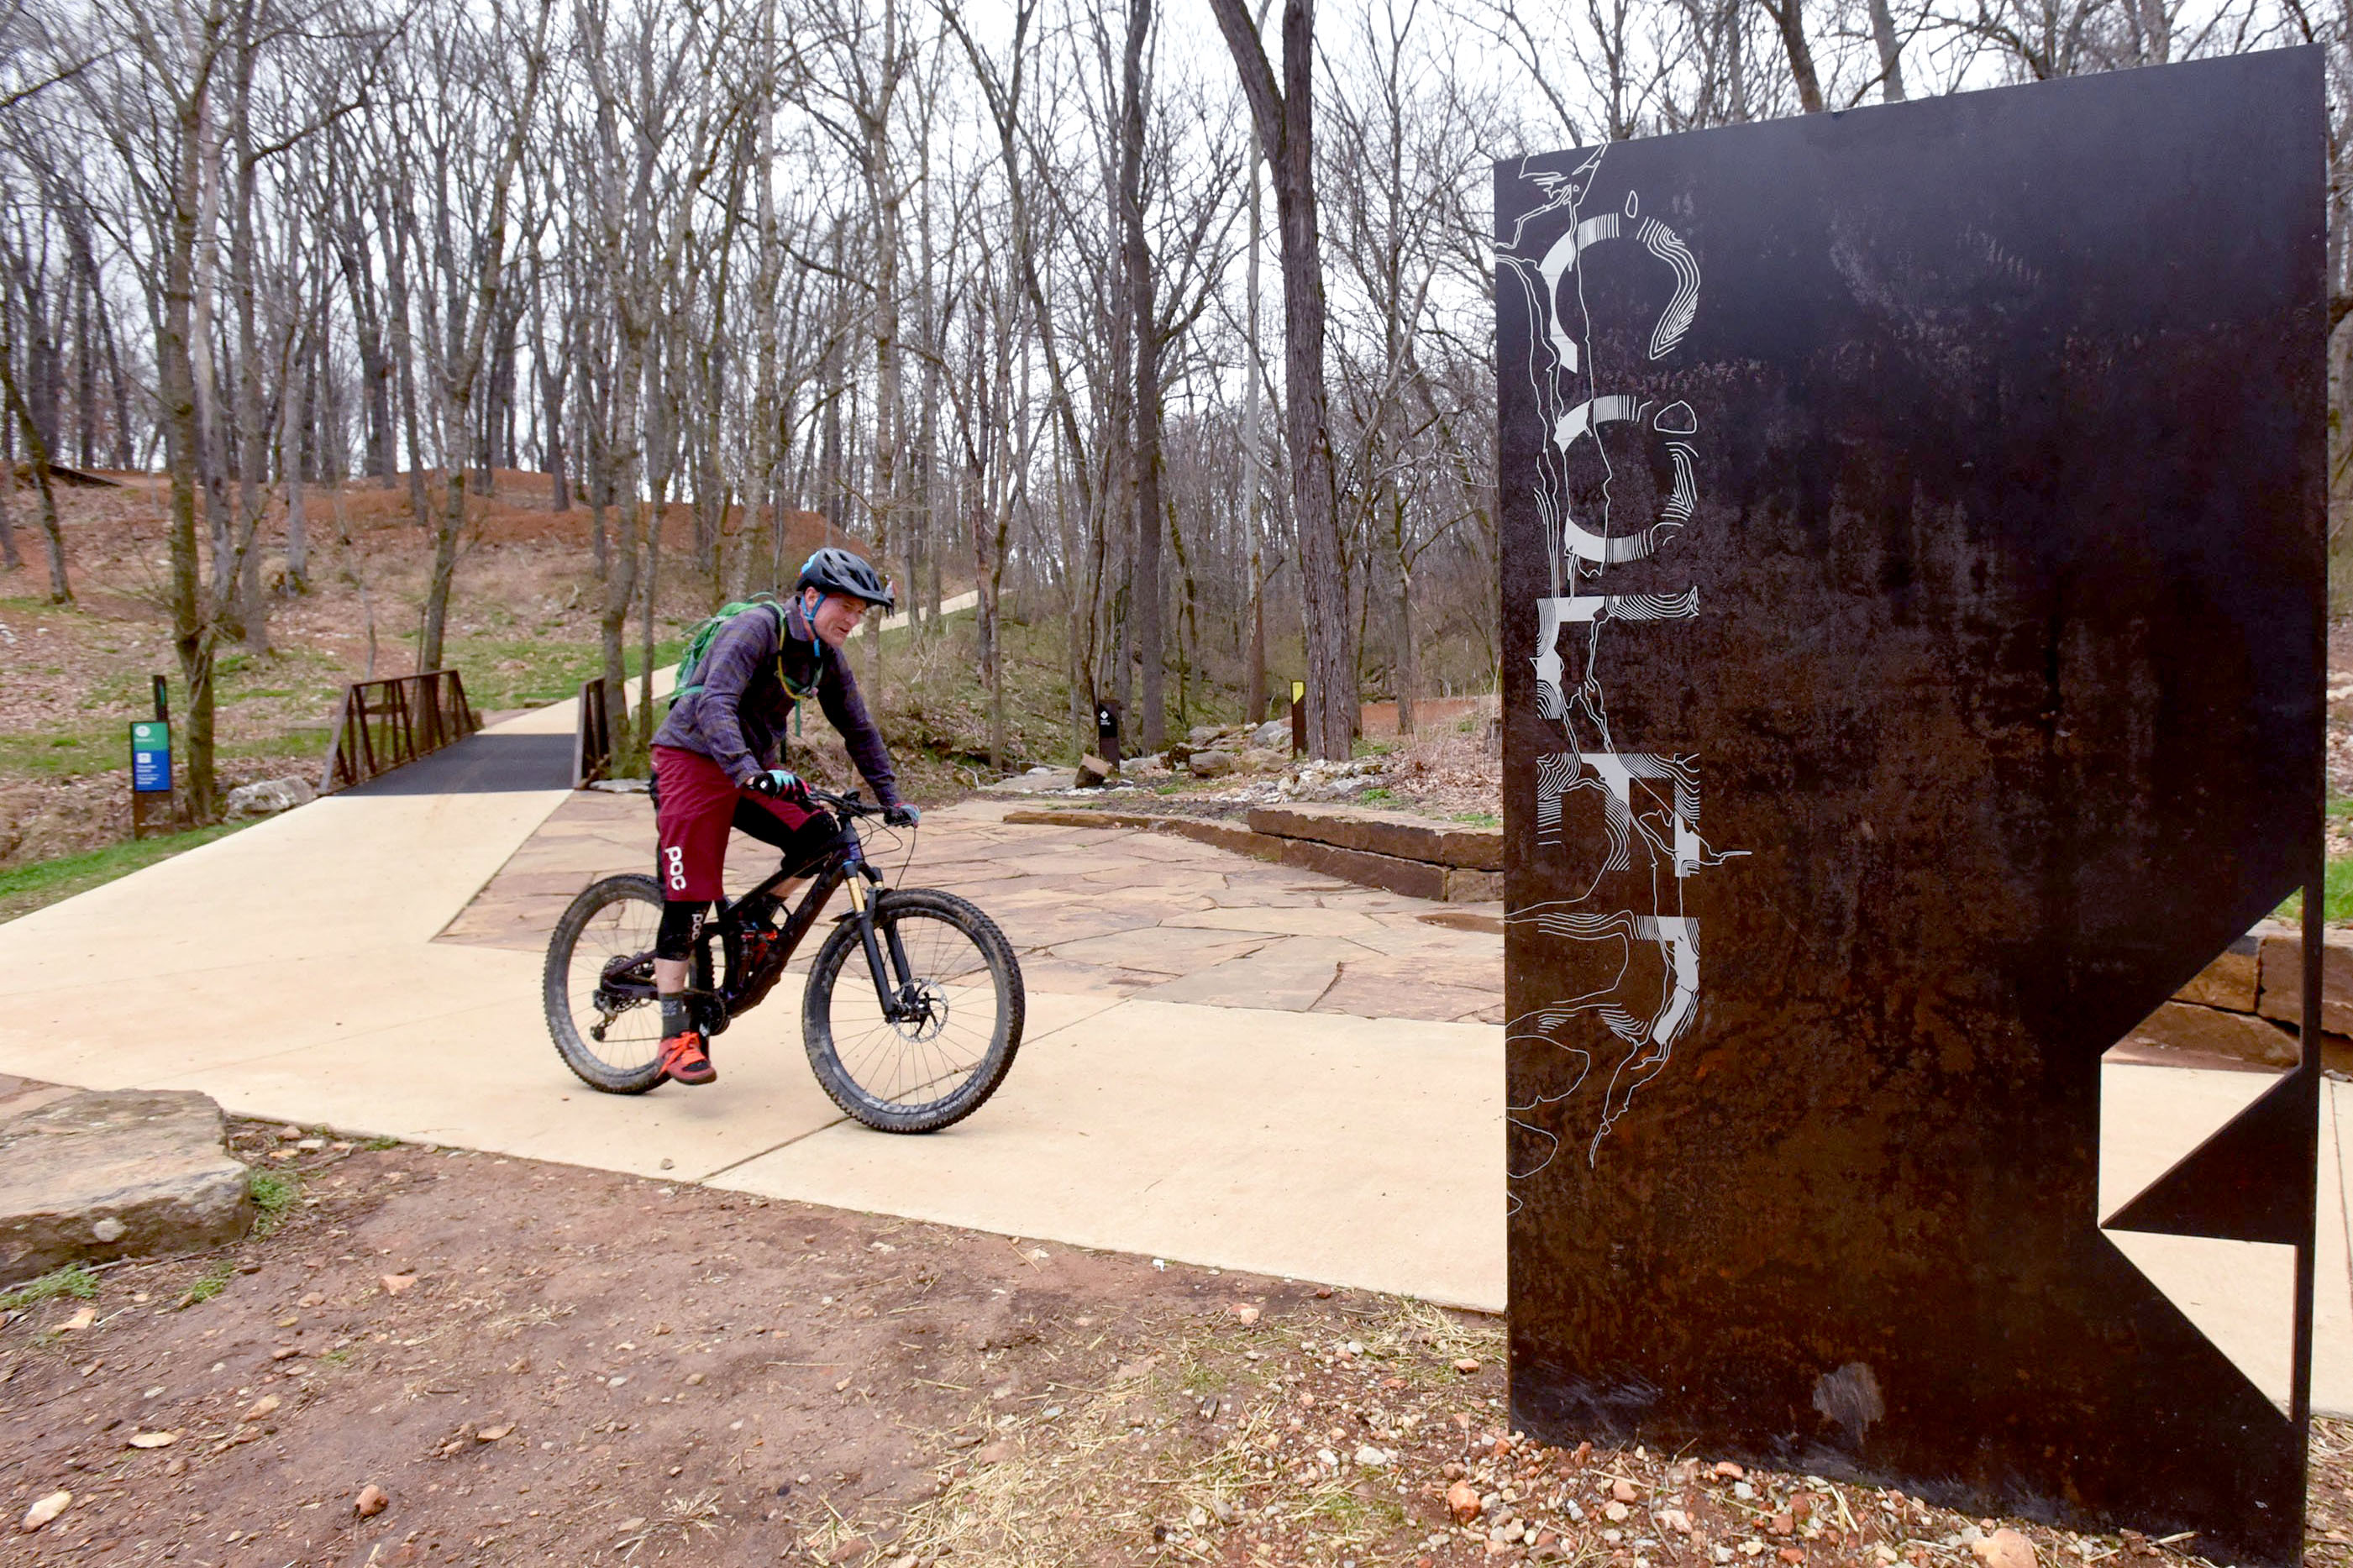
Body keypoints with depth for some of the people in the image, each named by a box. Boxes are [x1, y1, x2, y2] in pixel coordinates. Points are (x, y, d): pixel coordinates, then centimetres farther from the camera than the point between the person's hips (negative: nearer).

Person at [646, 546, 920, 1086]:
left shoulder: (827, 657, 3)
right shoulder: (758, 628, -20)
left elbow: (858, 728, 11)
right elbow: (716, 705, -32)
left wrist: (890, 798, 6)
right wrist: (748, 772, -46)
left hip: (755, 767, 7)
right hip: (694, 759, -7)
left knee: (817, 834, -17)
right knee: (688, 897, -9)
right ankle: (677, 1037, -3)